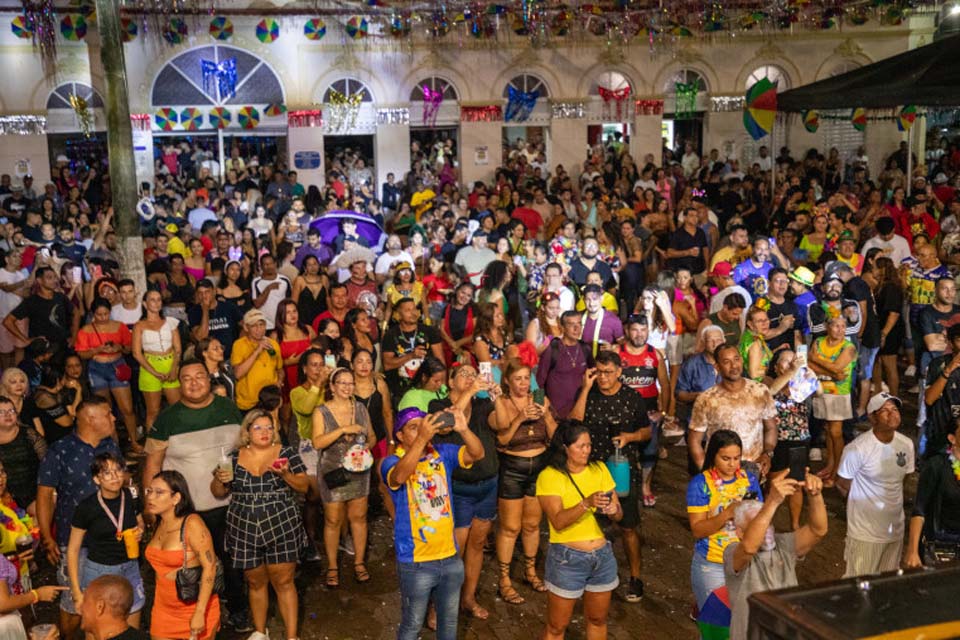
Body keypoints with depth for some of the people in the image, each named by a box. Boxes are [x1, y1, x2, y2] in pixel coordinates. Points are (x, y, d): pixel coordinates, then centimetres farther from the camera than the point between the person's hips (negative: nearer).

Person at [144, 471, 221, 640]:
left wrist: (200, 612, -24)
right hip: (164, 608, 6)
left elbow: (210, 567, -21)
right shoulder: (159, 523, 2)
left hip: (194, 606, -6)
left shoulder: (192, 524, -19)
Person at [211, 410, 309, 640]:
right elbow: (218, 493, 10)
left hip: (282, 530, -2)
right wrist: (219, 480, -12)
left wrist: (286, 474, -20)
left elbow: (304, 486, -2)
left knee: (283, 582, 2)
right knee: (255, 582, 15)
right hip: (245, 533, 2)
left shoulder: (286, 453, -2)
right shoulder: (234, 458, 3)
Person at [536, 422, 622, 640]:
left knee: (598, 619, 19)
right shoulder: (549, 476, -12)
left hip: (603, 555, 5)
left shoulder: (599, 469, 2)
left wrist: (613, 510, -20)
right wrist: (586, 503, -36)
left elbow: (619, 513, 3)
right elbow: (558, 521, -22)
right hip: (567, 558, -4)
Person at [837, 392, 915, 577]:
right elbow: (842, 484, -9)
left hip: (895, 529, 5)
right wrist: (866, 501, 4)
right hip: (865, 534, -5)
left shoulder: (906, 444, -4)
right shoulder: (858, 448, -22)